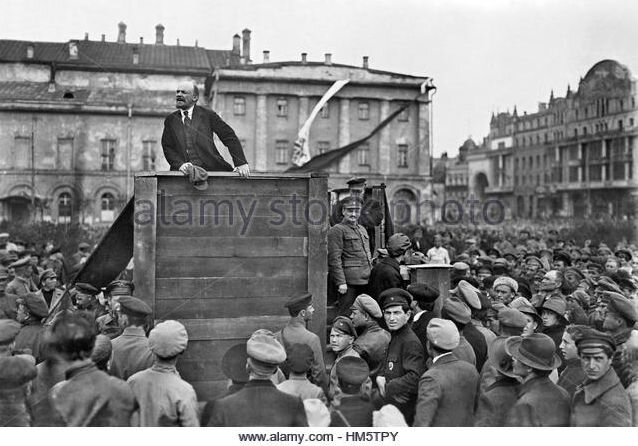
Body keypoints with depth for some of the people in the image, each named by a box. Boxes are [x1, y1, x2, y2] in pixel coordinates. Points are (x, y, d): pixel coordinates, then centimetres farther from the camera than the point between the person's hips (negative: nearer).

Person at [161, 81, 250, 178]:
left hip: (211, 169, -2)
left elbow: (230, 137, 2)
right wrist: (180, 164, -13)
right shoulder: (170, 120, 15)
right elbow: (167, 148, 7)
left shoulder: (207, 115, 7)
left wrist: (241, 163, -9)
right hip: (185, 173, 2)